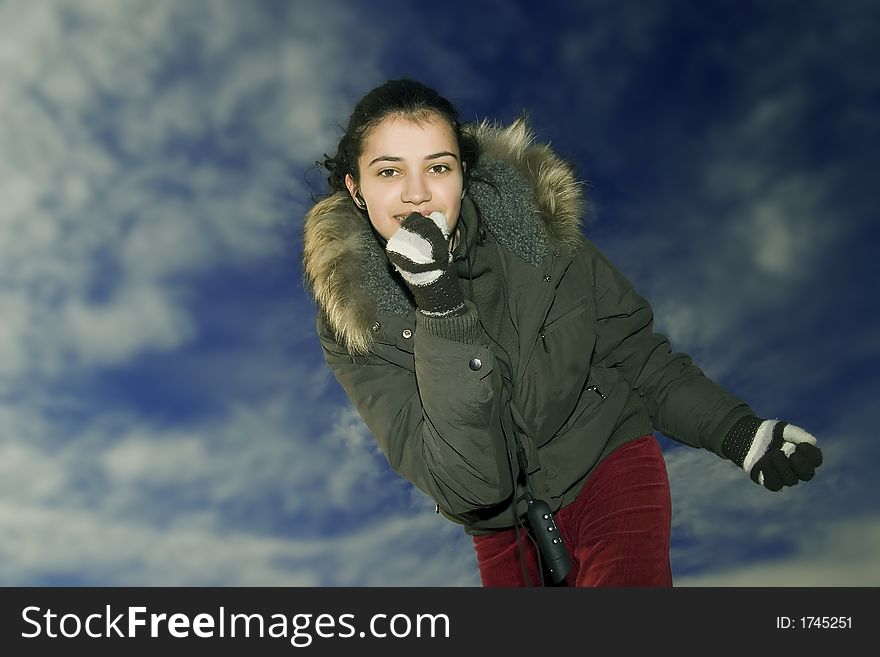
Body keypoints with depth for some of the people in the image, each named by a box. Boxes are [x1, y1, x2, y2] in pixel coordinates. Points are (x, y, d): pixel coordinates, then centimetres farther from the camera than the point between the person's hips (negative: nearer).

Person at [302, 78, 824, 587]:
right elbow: (471, 485, -24)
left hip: (609, 465, -1)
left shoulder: (536, 228, -10)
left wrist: (738, 431, -11)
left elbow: (636, 354, 2)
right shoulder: (355, 322, -14)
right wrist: (440, 302, -32)